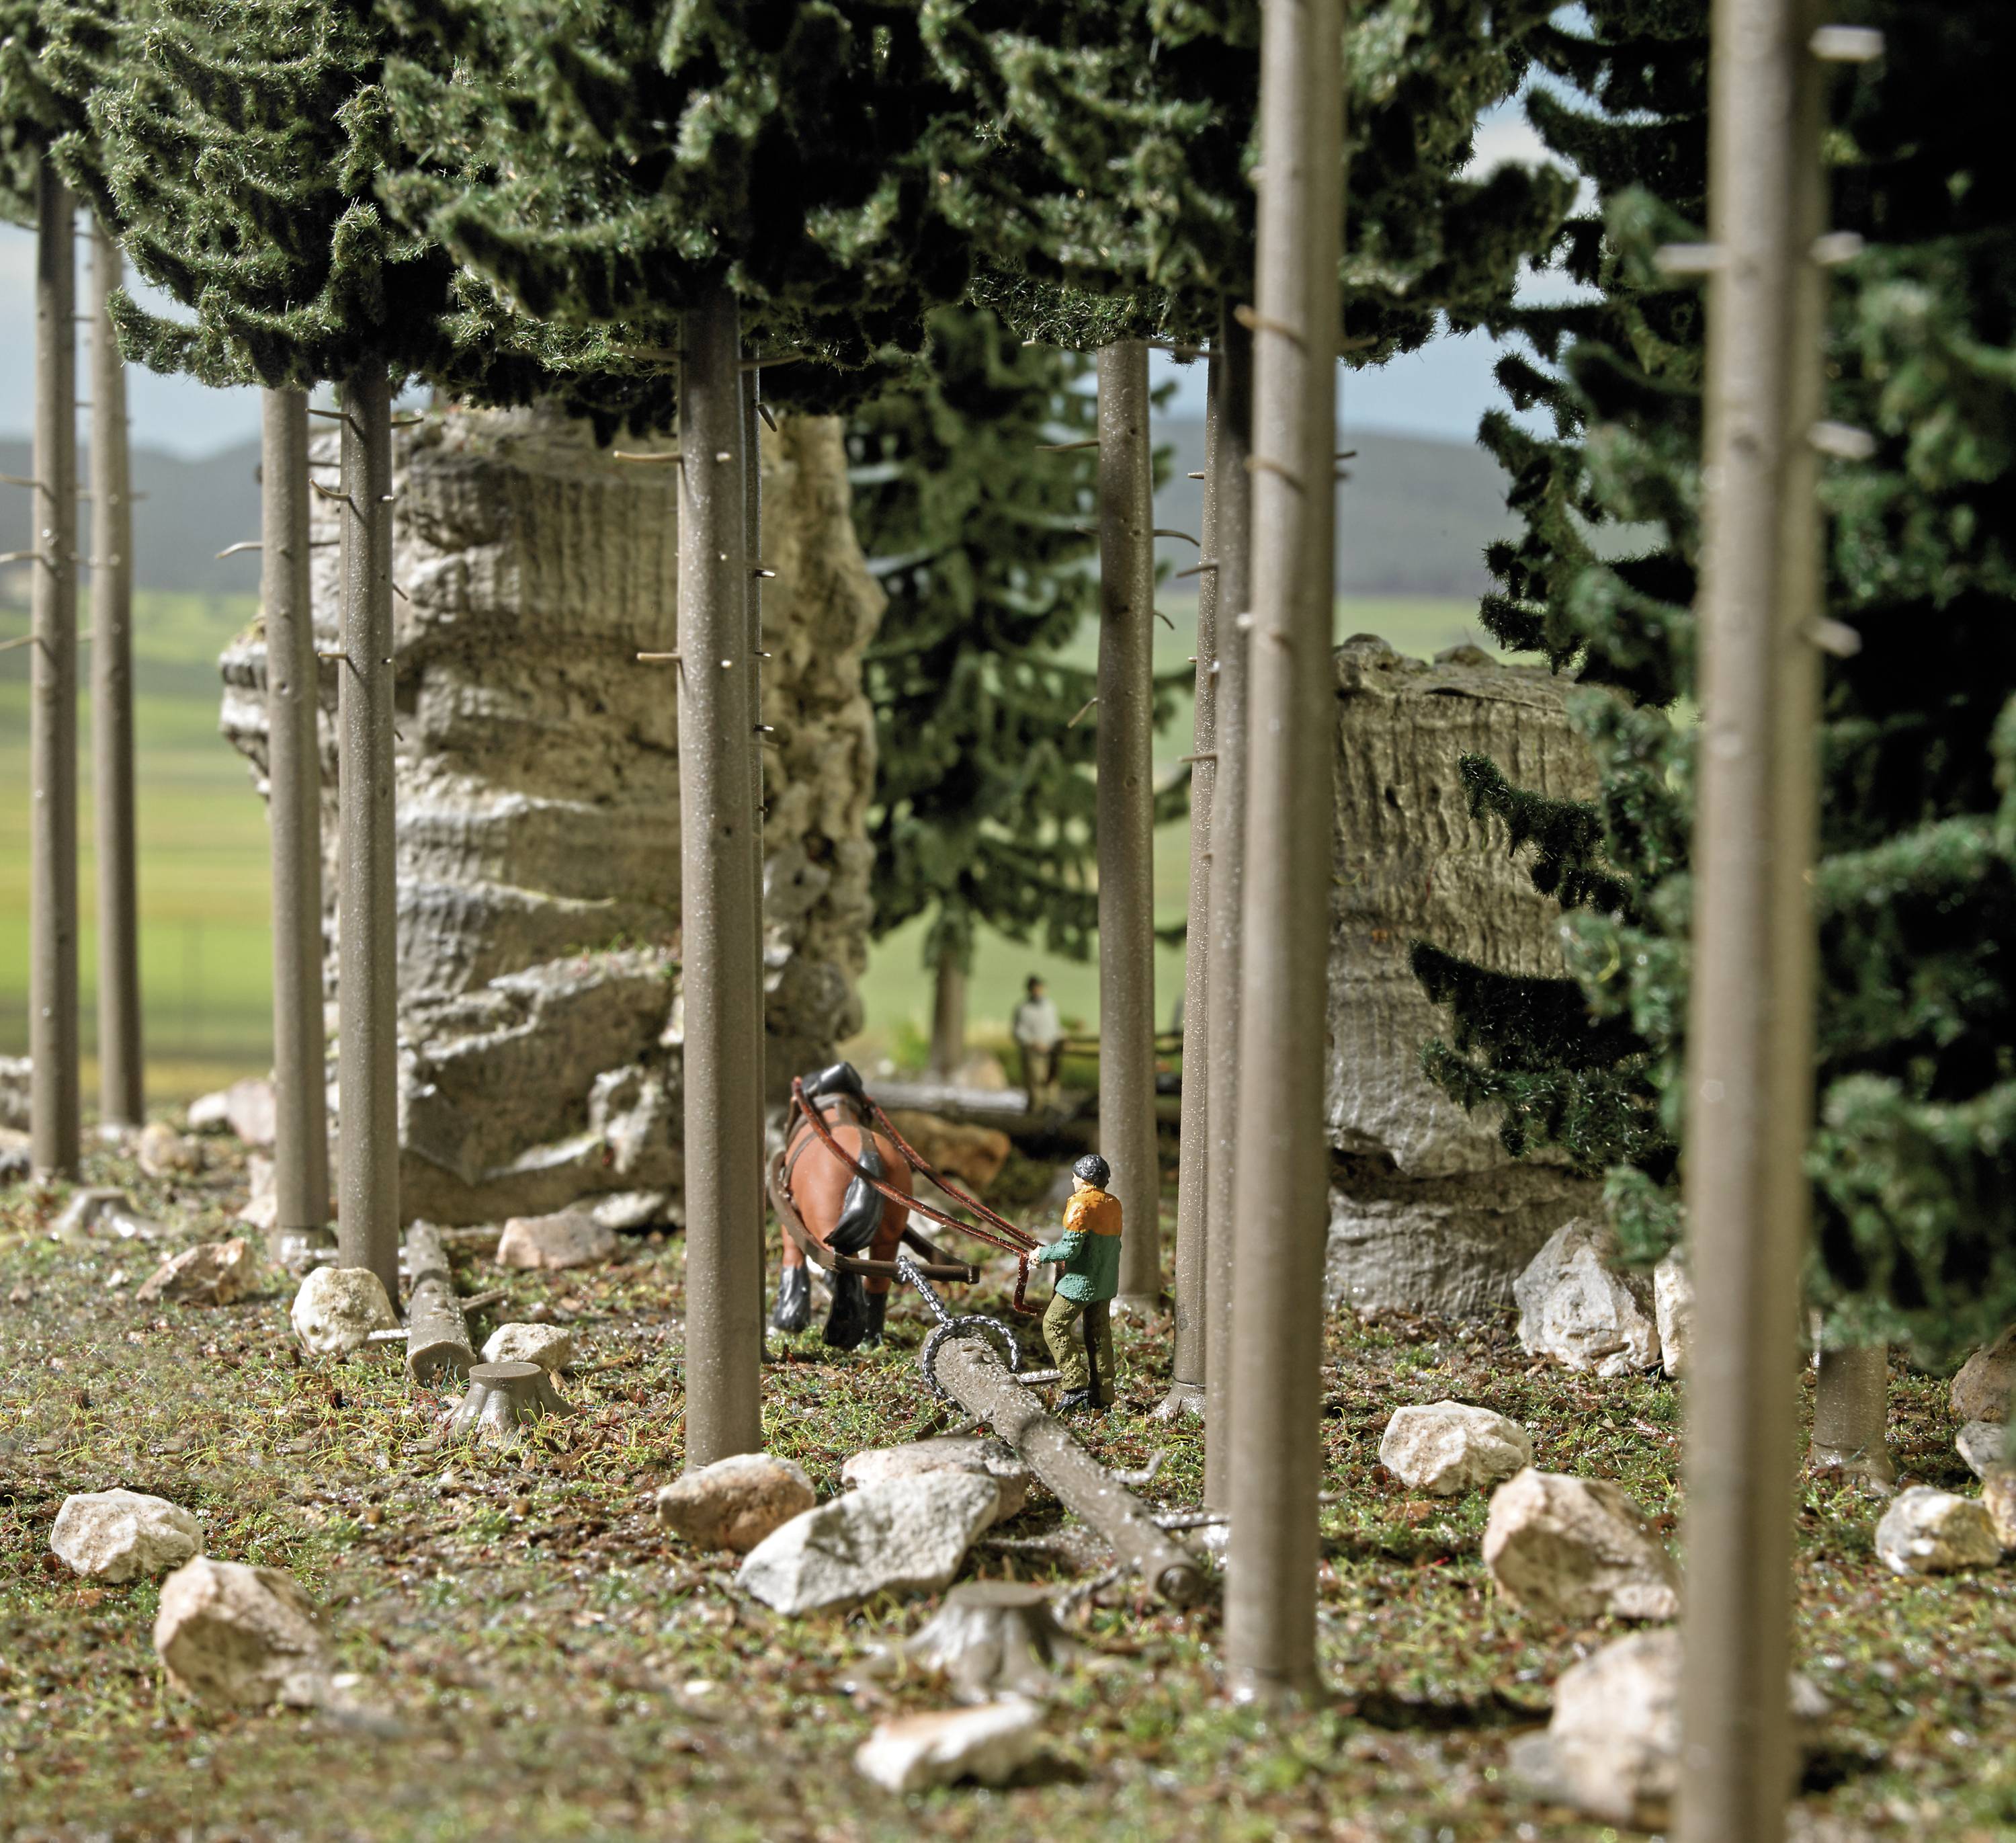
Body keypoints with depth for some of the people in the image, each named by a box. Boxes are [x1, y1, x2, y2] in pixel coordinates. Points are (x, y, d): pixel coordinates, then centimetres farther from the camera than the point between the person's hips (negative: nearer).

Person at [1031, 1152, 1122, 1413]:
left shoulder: (1081, 1205, -16)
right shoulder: (1114, 1205, 10)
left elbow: (1070, 1248, -21)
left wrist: (1043, 1254, -5)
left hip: (1082, 1281, -9)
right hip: (1106, 1282, 9)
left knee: (1054, 1325, 0)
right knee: (1099, 1333, 12)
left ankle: (1075, 1384, -7)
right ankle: (1102, 1395, 13)